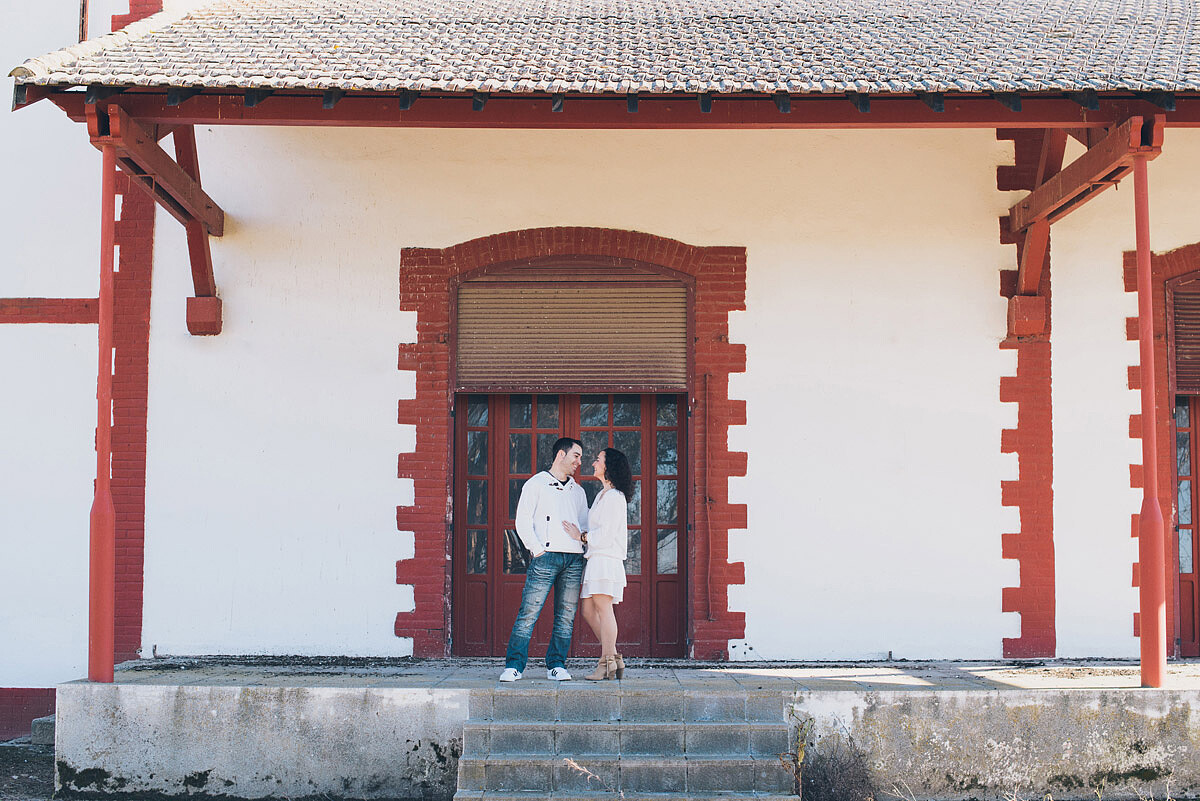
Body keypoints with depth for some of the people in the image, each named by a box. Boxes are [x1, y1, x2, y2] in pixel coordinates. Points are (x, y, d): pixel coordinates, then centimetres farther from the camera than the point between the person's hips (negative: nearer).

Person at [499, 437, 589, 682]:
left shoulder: (578, 491, 23)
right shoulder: (536, 484, 7)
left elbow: (586, 524, 27)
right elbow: (523, 521, 0)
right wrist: (537, 549, -9)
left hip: (574, 558, 5)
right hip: (545, 558, -5)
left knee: (566, 616, 2)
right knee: (529, 612, -10)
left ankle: (556, 665, 8)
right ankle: (514, 665, -7)